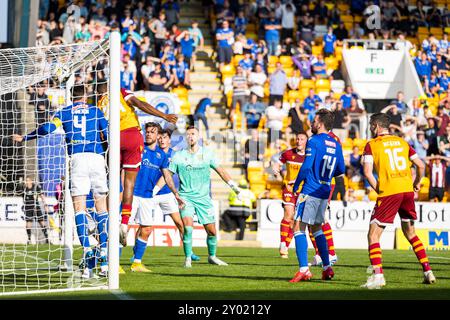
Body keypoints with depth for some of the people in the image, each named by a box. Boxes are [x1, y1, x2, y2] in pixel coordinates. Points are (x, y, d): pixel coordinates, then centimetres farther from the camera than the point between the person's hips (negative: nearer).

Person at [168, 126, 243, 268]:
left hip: (204, 197, 2)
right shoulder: (178, 156, -1)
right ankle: (188, 258, -8)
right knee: (188, 227, -21)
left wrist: (233, 184, 2)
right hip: (186, 196, -2)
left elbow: (220, 171, 9)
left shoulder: (207, 154, 4)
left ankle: (212, 256, 26)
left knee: (211, 231, 3)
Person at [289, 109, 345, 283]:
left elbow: (306, 166, -18)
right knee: (316, 229, 20)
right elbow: (341, 170, 16)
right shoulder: (336, 145, 10)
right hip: (325, 192, 8)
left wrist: (296, 185, -6)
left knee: (299, 228, -5)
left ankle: (304, 269, -15)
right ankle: (327, 267, 16)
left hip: (310, 191, -8)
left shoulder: (314, 141, -12)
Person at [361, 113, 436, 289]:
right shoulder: (402, 142, 15)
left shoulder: (371, 145, 2)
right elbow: (421, 166, 12)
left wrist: (378, 190, 1)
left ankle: (378, 275, -15)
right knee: (410, 233, 20)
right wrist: (416, 183, 28)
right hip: (407, 190, 5)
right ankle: (428, 272, 15)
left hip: (388, 192, -5)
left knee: (373, 234, 0)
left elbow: (368, 172, -9)